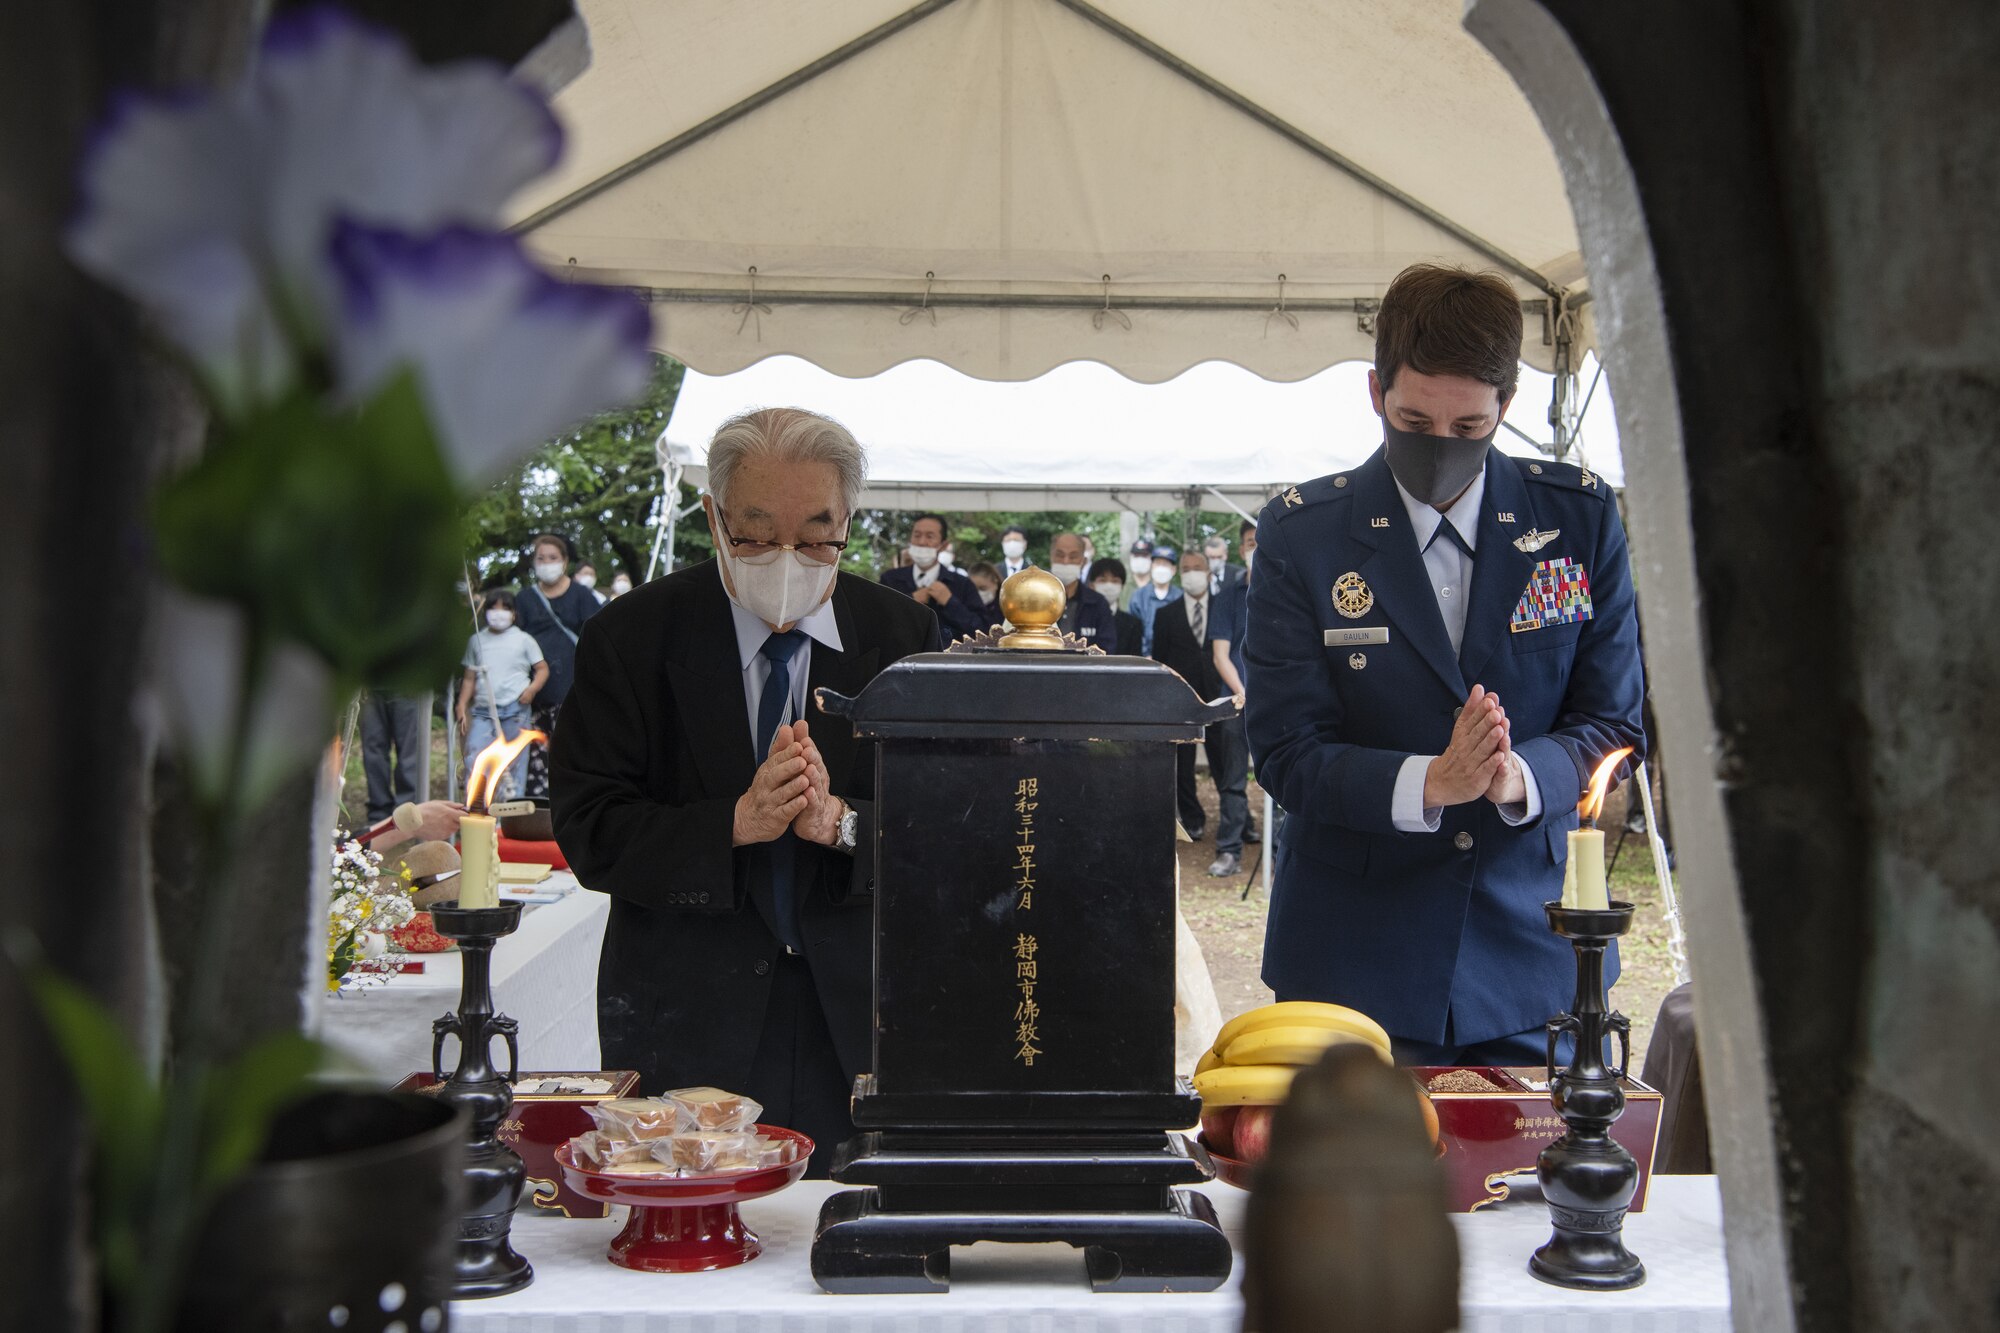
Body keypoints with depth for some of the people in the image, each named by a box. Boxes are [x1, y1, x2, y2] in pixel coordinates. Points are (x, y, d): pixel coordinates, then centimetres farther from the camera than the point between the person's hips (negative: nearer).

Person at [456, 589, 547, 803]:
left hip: (515, 710, -2)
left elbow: (542, 669, 7)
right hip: (482, 711, 2)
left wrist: (532, 689, -12)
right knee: (474, 760, -9)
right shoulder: (477, 640, 15)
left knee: (512, 763, 1)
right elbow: (469, 677, 18)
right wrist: (462, 707, 10)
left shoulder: (523, 639, 7)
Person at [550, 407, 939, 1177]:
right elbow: (588, 834, -9)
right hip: (685, 1022, -1)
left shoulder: (903, 635, 0)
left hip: (858, 1017, 2)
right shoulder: (630, 639, -4)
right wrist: (736, 825, -23)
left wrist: (840, 823, -22)